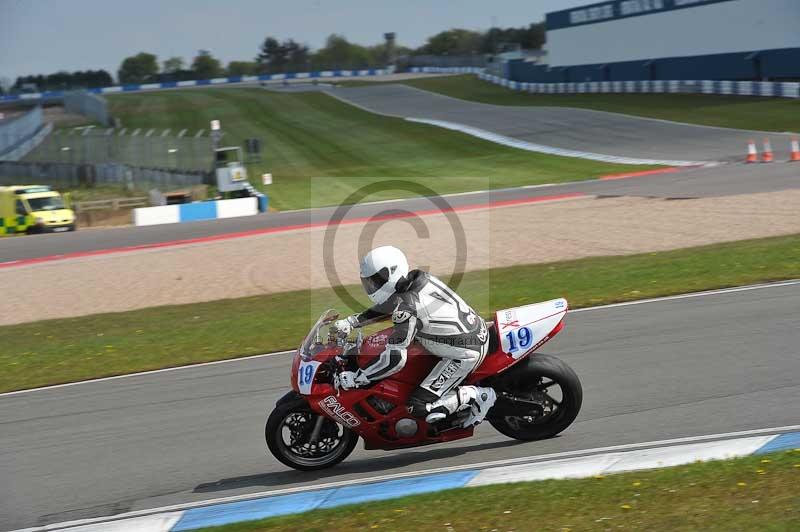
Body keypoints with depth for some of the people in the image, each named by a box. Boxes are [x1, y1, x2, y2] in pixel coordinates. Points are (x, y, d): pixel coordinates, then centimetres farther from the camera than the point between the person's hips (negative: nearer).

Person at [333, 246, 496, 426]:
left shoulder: (407, 308, -26)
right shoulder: (417, 278, 0)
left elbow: (395, 359, -29)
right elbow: (388, 306, 19)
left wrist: (356, 378, -20)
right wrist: (351, 321, 13)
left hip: (466, 353, -9)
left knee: (418, 408, -10)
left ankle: (477, 395, -3)